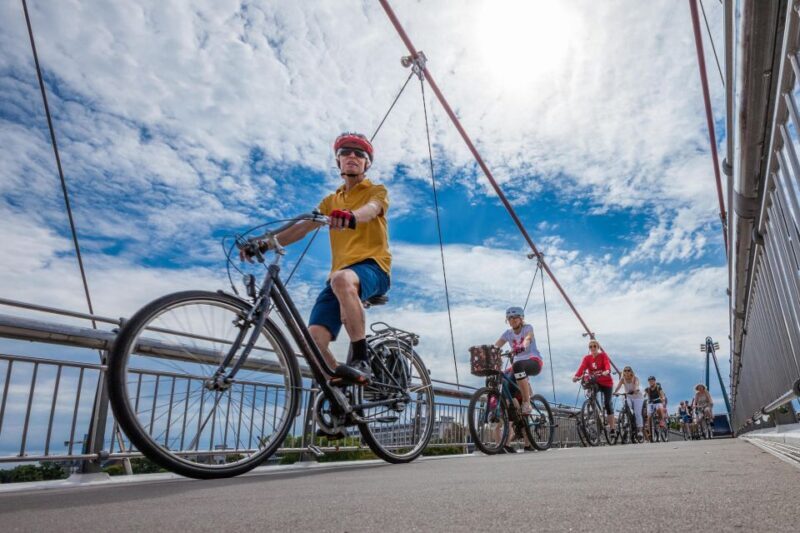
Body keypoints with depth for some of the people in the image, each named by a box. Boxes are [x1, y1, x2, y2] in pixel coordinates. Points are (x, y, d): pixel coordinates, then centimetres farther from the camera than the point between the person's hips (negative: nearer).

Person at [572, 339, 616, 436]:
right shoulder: (587, 358, -2)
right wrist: (576, 376, -39)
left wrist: (607, 371, -51)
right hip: (594, 382, 2)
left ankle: (612, 427, 2)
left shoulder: (603, 355, -7)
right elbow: (582, 367, -19)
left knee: (607, 403, -9)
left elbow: (607, 364, -27)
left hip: (606, 382, -2)